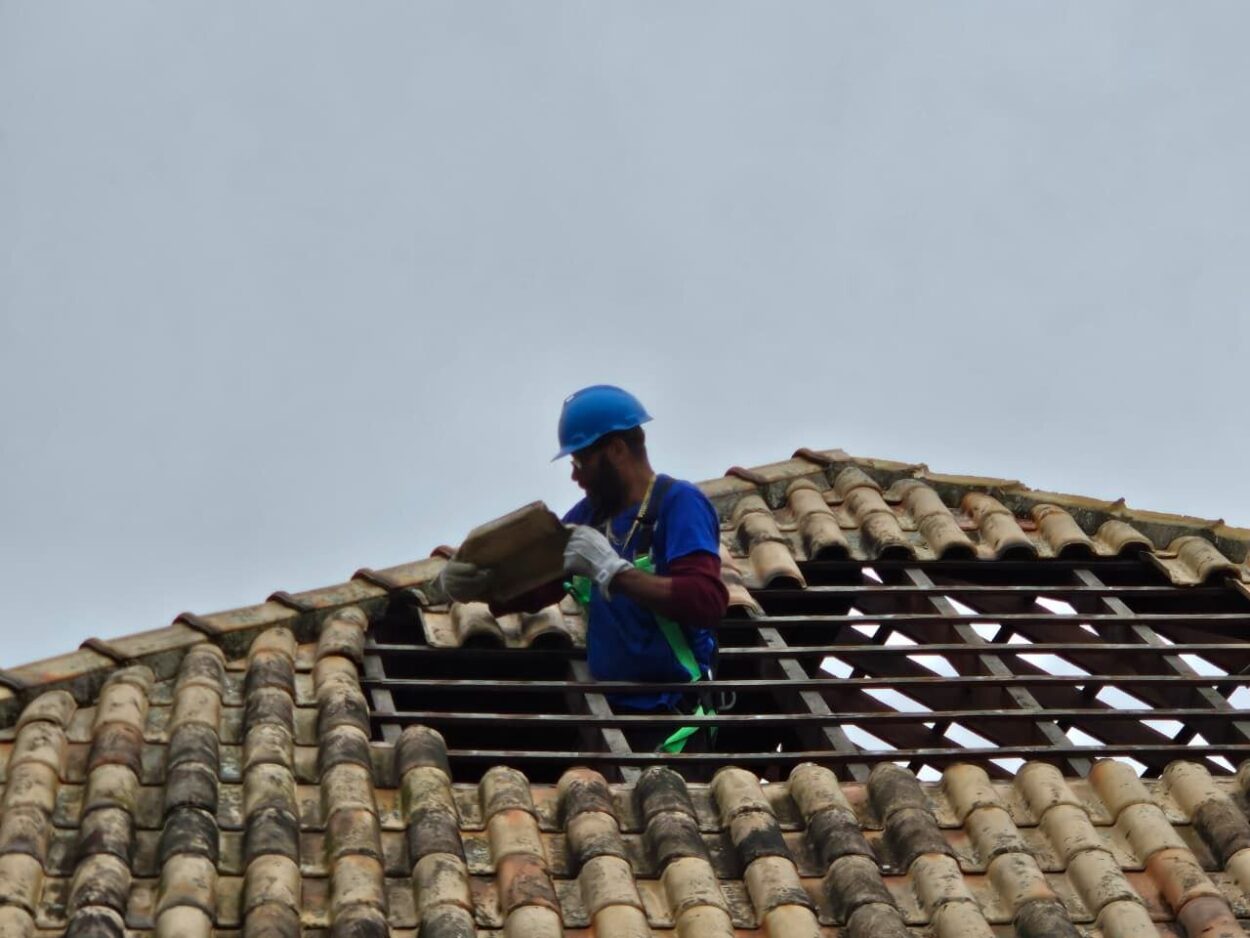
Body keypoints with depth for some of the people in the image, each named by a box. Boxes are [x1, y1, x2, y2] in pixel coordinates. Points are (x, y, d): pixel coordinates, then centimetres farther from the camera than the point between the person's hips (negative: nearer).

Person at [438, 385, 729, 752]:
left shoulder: (678, 502, -8)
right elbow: (532, 587, 18)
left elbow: (707, 601, -22)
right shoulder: (591, 512, 13)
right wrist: (471, 584, -1)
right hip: (607, 709, 6)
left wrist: (611, 570, -24)